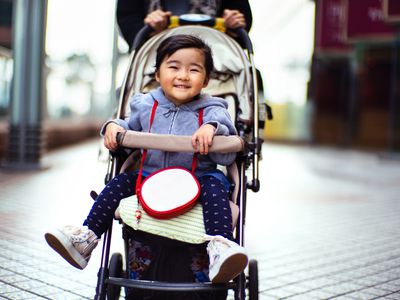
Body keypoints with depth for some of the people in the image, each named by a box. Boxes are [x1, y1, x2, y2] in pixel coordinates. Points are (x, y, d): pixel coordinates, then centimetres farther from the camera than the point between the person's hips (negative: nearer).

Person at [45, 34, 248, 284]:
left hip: (197, 178, -3)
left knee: (215, 185, -32)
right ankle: (86, 239, -12)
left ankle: (220, 248, -46)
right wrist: (113, 126, -1)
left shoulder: (212, 110, -2)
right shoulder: (145, 105, 8)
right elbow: (129, 129, 24)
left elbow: (227, 157, -10)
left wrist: (212, 128, -29)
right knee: (121, 182, -14)